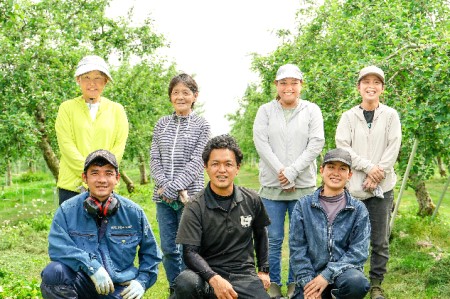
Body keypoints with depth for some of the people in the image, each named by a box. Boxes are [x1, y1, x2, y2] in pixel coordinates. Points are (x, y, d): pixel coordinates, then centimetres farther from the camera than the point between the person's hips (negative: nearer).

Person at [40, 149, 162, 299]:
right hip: (82, 280, 0)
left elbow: (150, 252, 14)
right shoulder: (67, 210, -2)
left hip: (120, 287, 0)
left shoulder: (134, 212, 3)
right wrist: (91, 266, -25)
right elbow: (57, 247, -15)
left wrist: (142, 281, 1)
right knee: (53, 272, -31)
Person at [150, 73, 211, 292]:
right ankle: (174, 289, 24)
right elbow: (154, 159, 6)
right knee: (168, 248, 9)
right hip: (163, 196, 3)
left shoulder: (201, 125, 1)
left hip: (189, 196, -3)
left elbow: (196, 161, -7)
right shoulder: (161, 124, 11)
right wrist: (164, 184, -10)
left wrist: (176, 187, -16)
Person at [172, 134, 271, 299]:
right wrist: (214, 279, -30)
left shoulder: (252, 200, 3)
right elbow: (190, 252, -15)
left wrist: (263, 270, 17)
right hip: (209, 272, -2)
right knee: (185, 282, -35)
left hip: (244, 274, 3)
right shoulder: (195, 208, -8)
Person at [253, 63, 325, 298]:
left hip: (303, 186, 0)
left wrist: (292, 172, -12)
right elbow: (261, 143, -4)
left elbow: (316, 144, -4)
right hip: (272, 185, 0)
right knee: (274, 239, 5)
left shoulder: (312, 110, 4)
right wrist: (280, 172, -14)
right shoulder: (265, 111, 5)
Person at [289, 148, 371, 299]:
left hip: (343, 271, -1)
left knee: (357, 283, -34)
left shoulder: (359, 210, 4)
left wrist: (328, 275, -16)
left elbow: (359, 251, -5)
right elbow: (297, 248, 0)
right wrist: (307, 282, -12)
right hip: (311, 274, 1)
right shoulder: (303, 206, 4)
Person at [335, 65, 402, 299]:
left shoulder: (391, 116, 5)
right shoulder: (348, 116, 5)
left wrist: (377, 176, -11)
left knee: (380, 241, 5)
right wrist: (368, 167, -13)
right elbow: (342, 147, -3)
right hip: (354, 186, 0)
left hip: (382, 187, 0)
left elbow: (393, 149, -1)